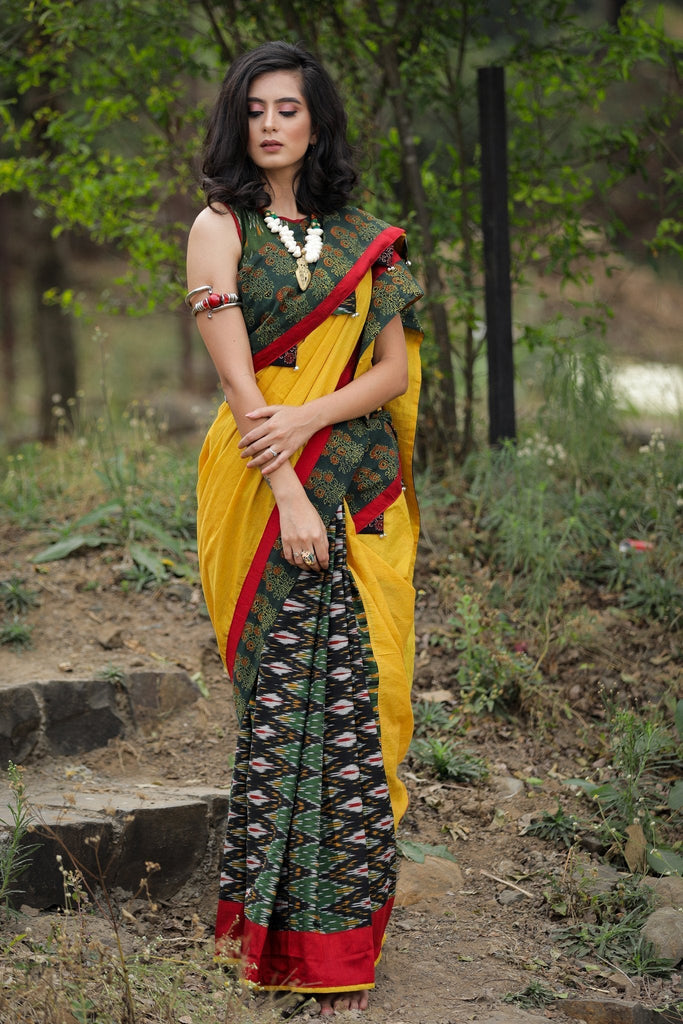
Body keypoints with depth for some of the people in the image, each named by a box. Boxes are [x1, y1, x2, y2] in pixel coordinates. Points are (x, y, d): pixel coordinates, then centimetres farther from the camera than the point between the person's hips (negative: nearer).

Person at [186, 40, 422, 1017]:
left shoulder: (363, 238, 14)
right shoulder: (221, 229, 3)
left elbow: (396, 368, 7)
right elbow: (239, 378, -7)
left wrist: (311, 416, -11)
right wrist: (289, 494, -16)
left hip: (362, 491, 3)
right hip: (266, 488, -3)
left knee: (357, 696, -1)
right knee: (282, 695, -6)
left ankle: (345, 934, 6)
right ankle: (274, 927, 3)